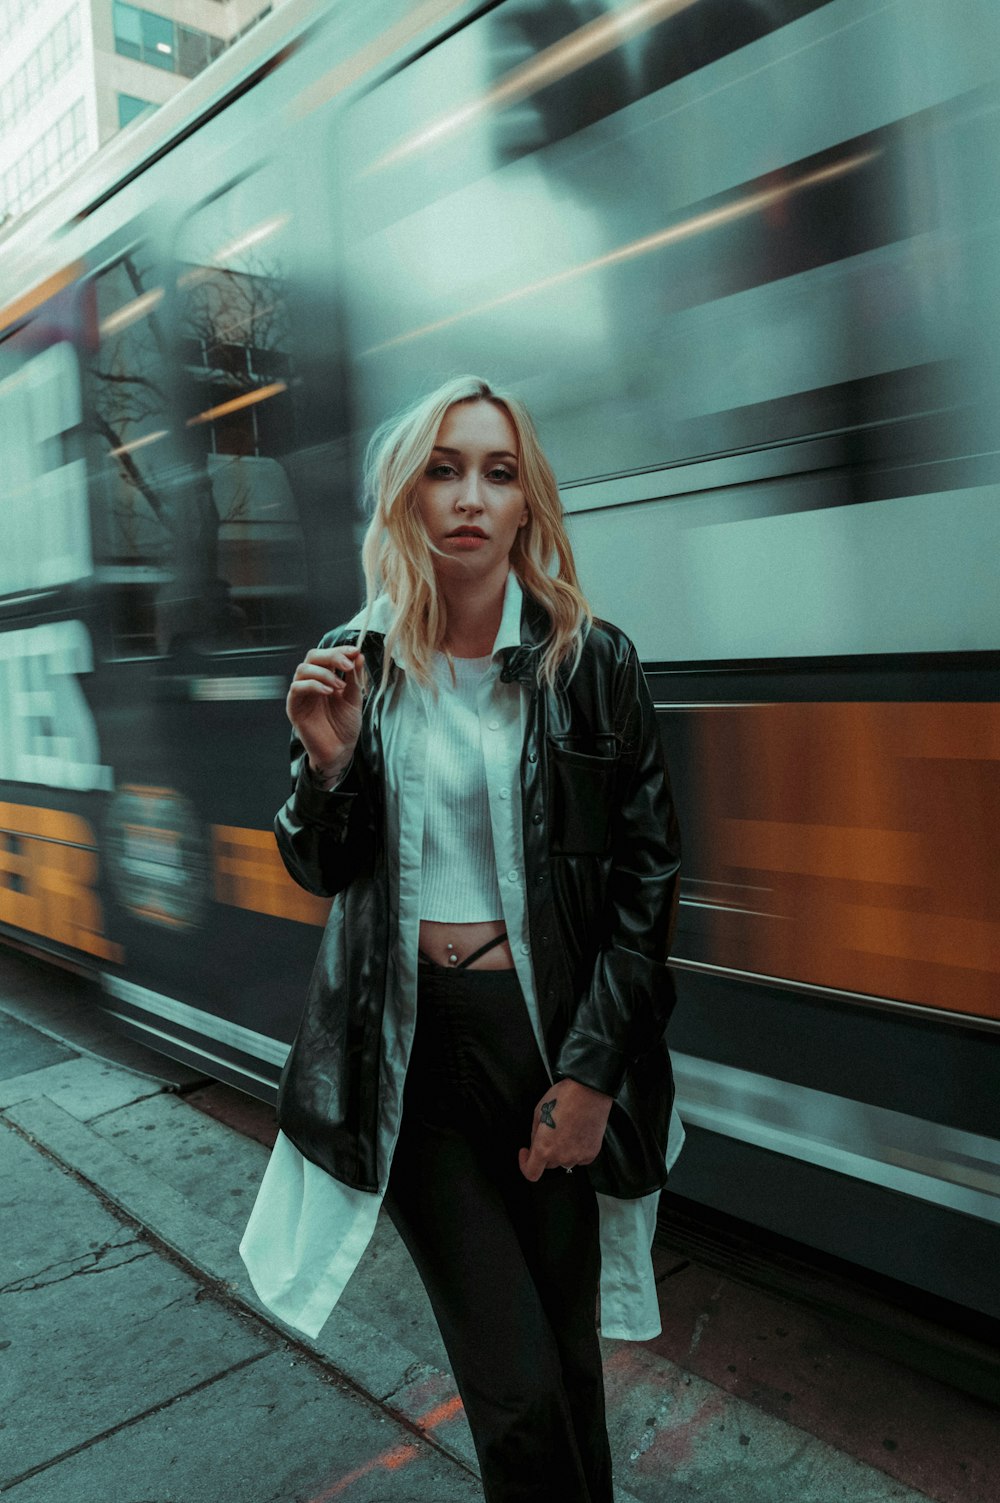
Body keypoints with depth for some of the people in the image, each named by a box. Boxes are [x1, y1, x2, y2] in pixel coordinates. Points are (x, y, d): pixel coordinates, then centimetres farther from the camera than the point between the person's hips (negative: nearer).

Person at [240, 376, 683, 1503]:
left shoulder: (592, 662, -4)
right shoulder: (356, 662, 0)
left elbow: (646, 877, -2)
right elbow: (322, 873, 7)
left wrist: (592, 1070, -7)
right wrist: (327, 760, -13)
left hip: (550, 1030, 0)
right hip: (410, 1040, 1)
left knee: (565, 1343, 14)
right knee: (515, 1385, 0)